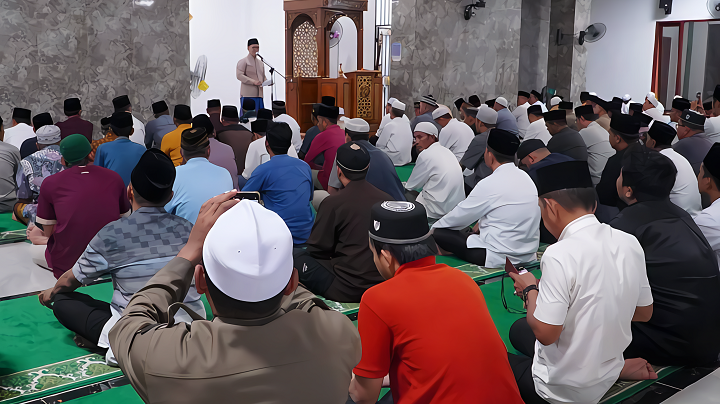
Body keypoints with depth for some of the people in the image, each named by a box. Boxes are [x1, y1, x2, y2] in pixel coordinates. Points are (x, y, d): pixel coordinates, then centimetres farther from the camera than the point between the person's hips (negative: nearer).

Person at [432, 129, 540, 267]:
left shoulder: (490, 184, -18)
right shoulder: (525, 177, 6)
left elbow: (461, 215, -5)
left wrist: (434, 228, 11)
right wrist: (482, 223, 24)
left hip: (499, 258, -9)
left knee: (439, 234, -4)